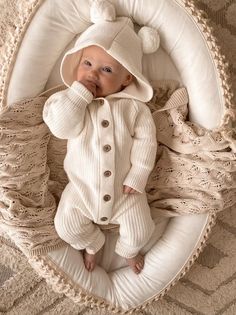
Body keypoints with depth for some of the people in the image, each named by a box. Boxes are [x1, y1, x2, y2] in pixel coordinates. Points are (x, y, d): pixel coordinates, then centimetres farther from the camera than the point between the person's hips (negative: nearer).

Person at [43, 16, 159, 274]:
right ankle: (91, 244, 37)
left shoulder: (134, 106, -11)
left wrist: (137, 178, -15)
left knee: (140, 231, 2)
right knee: (67, 226, 3)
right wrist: (80, 93, -32)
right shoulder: (71, 100, -10)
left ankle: (128, 251, 39)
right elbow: (60, 126, -28)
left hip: (124, 188, 0)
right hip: (82, 187, 1)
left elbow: (145, 141, -10)